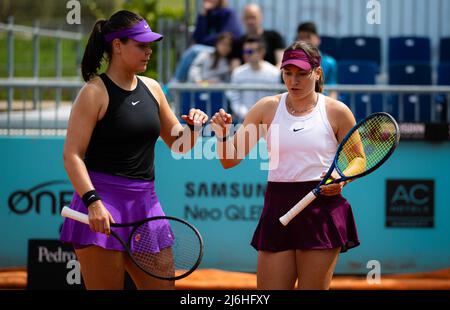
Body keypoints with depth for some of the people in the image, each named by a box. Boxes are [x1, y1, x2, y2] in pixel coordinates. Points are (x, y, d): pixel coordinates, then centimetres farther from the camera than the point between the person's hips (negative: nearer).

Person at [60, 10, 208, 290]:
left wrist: (192, 127, 0)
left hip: (145, 202, 7)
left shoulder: (151, 88, 13)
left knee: (163, 286, 4)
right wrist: (93, 201, -25)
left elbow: (180, 144, 23)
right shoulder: (95, 92, -6)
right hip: (102, 204, -7)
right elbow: (72, 155, -13)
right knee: (107, 289, -5)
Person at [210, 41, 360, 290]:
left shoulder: (336, 112, 1)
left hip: (322, 208, -2)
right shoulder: (268, 108, 6)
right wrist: (222, 135, -13)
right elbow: (230, 160, 7)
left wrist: (341, 179, -9)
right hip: (277, 209, 2)